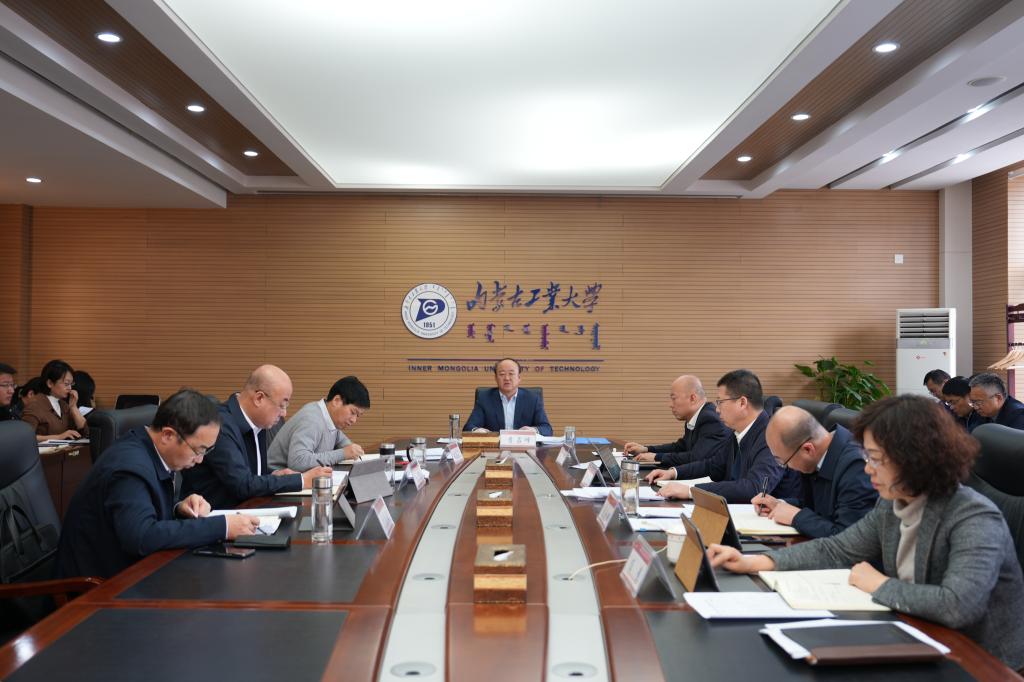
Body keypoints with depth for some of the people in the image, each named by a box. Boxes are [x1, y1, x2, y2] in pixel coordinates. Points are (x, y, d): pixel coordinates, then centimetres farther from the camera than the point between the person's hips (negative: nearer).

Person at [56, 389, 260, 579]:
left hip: (129, 568, 8)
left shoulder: (147, 448, -1)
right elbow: (142, 537, -37)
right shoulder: (130, 466, -25)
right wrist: (222, 527, -32)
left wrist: (180, 507, -7)